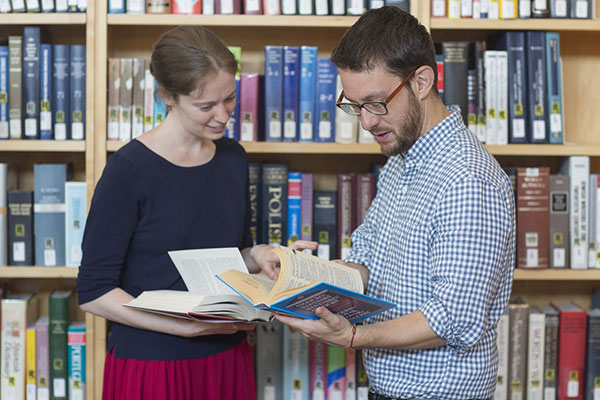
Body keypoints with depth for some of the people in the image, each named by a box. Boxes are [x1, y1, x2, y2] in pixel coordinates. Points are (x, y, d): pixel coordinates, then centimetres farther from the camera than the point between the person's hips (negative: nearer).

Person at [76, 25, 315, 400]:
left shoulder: (234, 158, 5)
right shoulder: (129, 169, -14)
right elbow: (94, 292, -15)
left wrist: (257, 258, -5)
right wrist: (189, 326, -23)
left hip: (227, 357, 6)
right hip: (151, 365, -5)